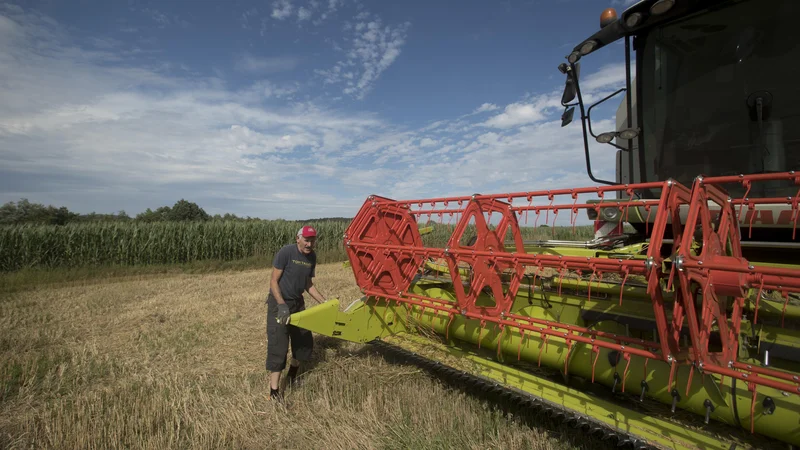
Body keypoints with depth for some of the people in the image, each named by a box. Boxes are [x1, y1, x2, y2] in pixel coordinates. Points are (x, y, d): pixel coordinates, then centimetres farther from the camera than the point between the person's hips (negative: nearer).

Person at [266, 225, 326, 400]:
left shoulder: (312, 257, 0)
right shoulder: (285, 252, -19)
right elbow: (273, 281, -17)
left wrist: (325, 302, 6)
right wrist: (282, 305, -27)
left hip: (298, 303, 7)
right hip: (279, 304, -7)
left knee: (305, 342, 15)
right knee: (278, 346, -6)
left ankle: (292, 377, 39)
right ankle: (274, 392, 6)